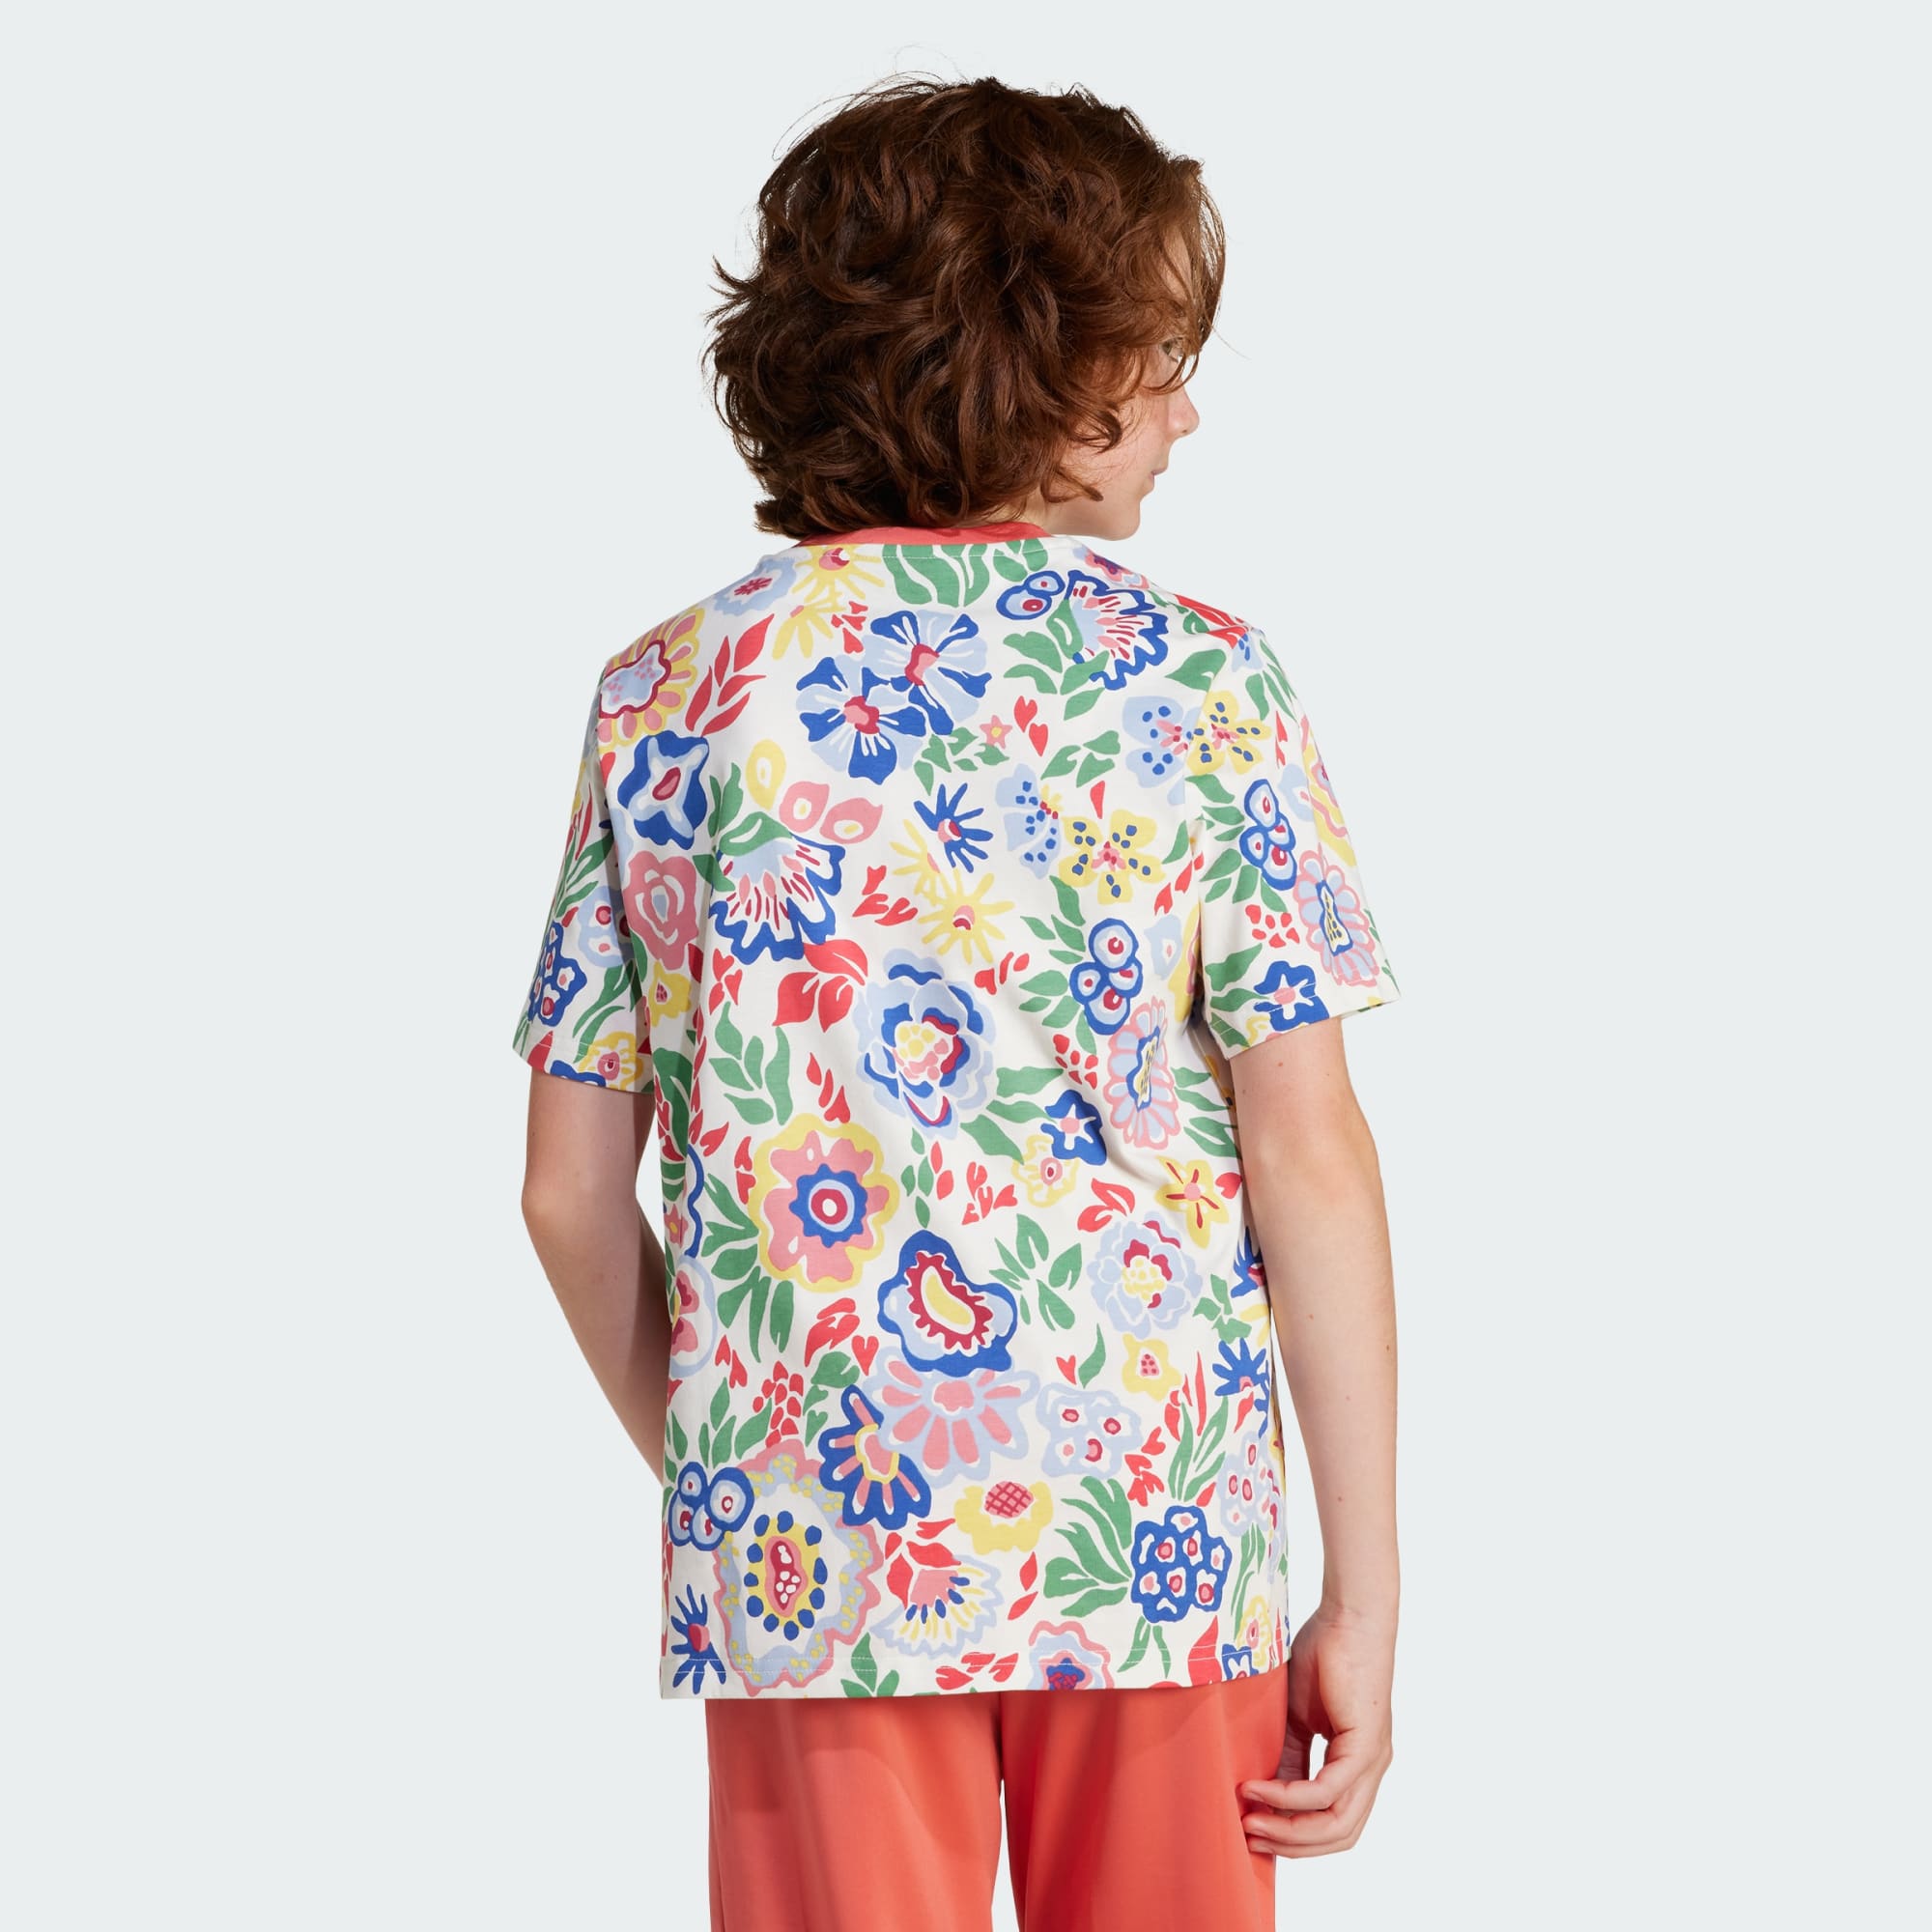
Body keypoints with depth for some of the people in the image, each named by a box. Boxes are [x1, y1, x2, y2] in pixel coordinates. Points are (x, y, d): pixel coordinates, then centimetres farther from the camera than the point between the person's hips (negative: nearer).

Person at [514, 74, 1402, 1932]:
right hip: (1163, 1541, -1)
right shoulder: (1201, 675, -4)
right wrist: (1365, 1593, -3)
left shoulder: (669, 693, 1)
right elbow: (1312, 1160, -8)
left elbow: (573, 1192, 2)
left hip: (809, 1558, 1)